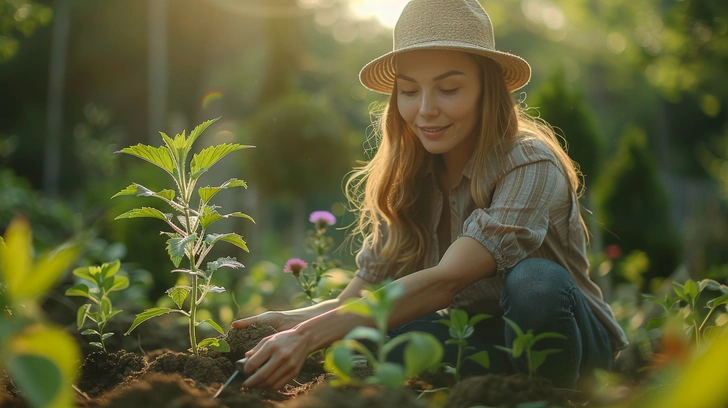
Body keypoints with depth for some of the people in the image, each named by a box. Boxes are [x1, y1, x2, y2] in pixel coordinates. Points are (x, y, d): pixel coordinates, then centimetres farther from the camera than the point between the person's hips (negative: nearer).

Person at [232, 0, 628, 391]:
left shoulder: (530, 167, -23)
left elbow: (445, 280, -35)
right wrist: (294, 322, -32)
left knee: (535, 280, -36)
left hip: (573, 339, -3)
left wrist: (311, 335, -43)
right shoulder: (403, 180, -5)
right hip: (482, 338, 4)